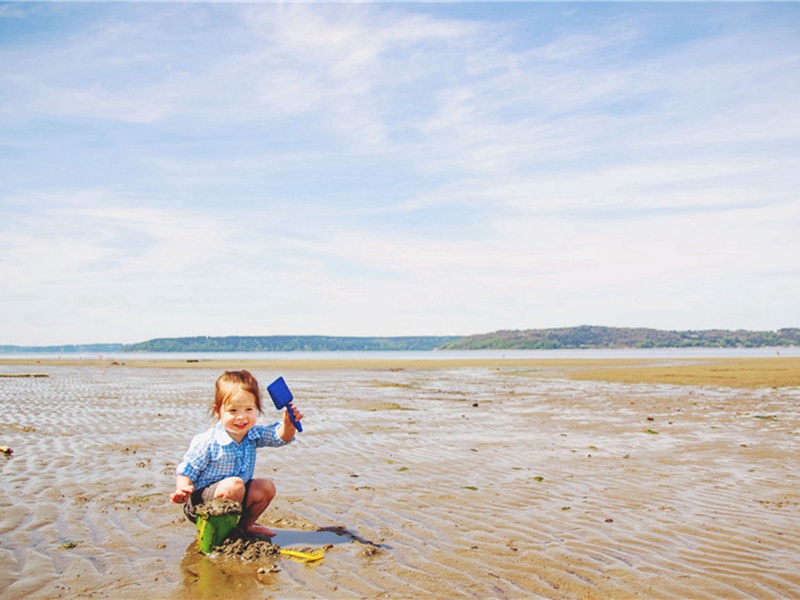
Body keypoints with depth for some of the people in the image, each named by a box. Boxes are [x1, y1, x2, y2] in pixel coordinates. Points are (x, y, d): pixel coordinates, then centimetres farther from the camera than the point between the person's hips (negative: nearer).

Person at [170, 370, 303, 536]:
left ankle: (245, 525, 12)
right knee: (234, 484, -31)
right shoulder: (207, 442, -20)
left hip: (235, 499, 7)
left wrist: (288, 424, -27)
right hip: (201, 501, -6)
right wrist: (182, 490, -33)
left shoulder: (254, 434, -3)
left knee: (266, 487, -6)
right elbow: (187, 470, -13)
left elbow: (280, 437, -4)